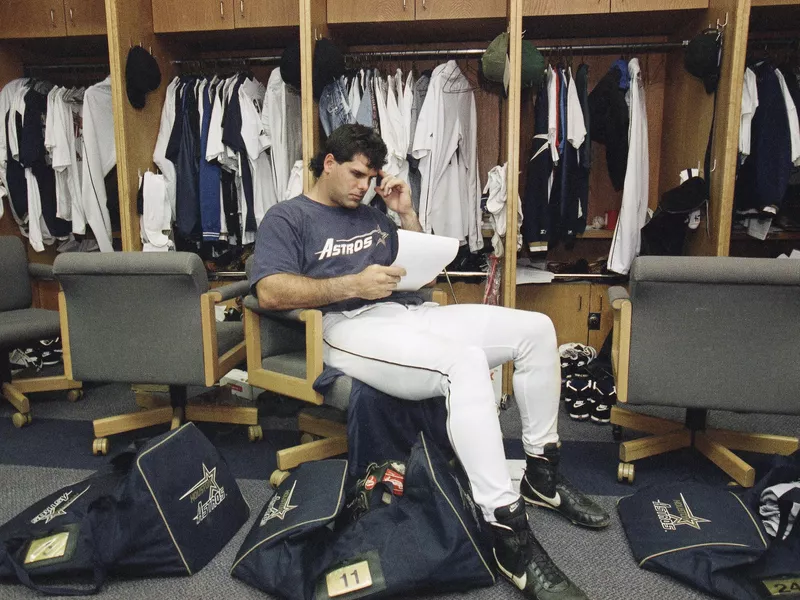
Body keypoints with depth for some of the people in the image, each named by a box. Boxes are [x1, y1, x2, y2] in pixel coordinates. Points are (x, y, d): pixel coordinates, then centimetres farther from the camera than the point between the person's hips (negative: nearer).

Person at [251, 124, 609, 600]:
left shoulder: (371, 216, 26)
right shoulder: (287, 218, 7)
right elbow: (270, 292, -10)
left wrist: (408, 214, 12)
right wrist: (353, 284, -18)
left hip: (413, 312, 8)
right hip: (352, 326, -7)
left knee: (536, 328, -4)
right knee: (466, 363, -36)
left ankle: (542, 475, 6)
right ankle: (511, 537, -32)